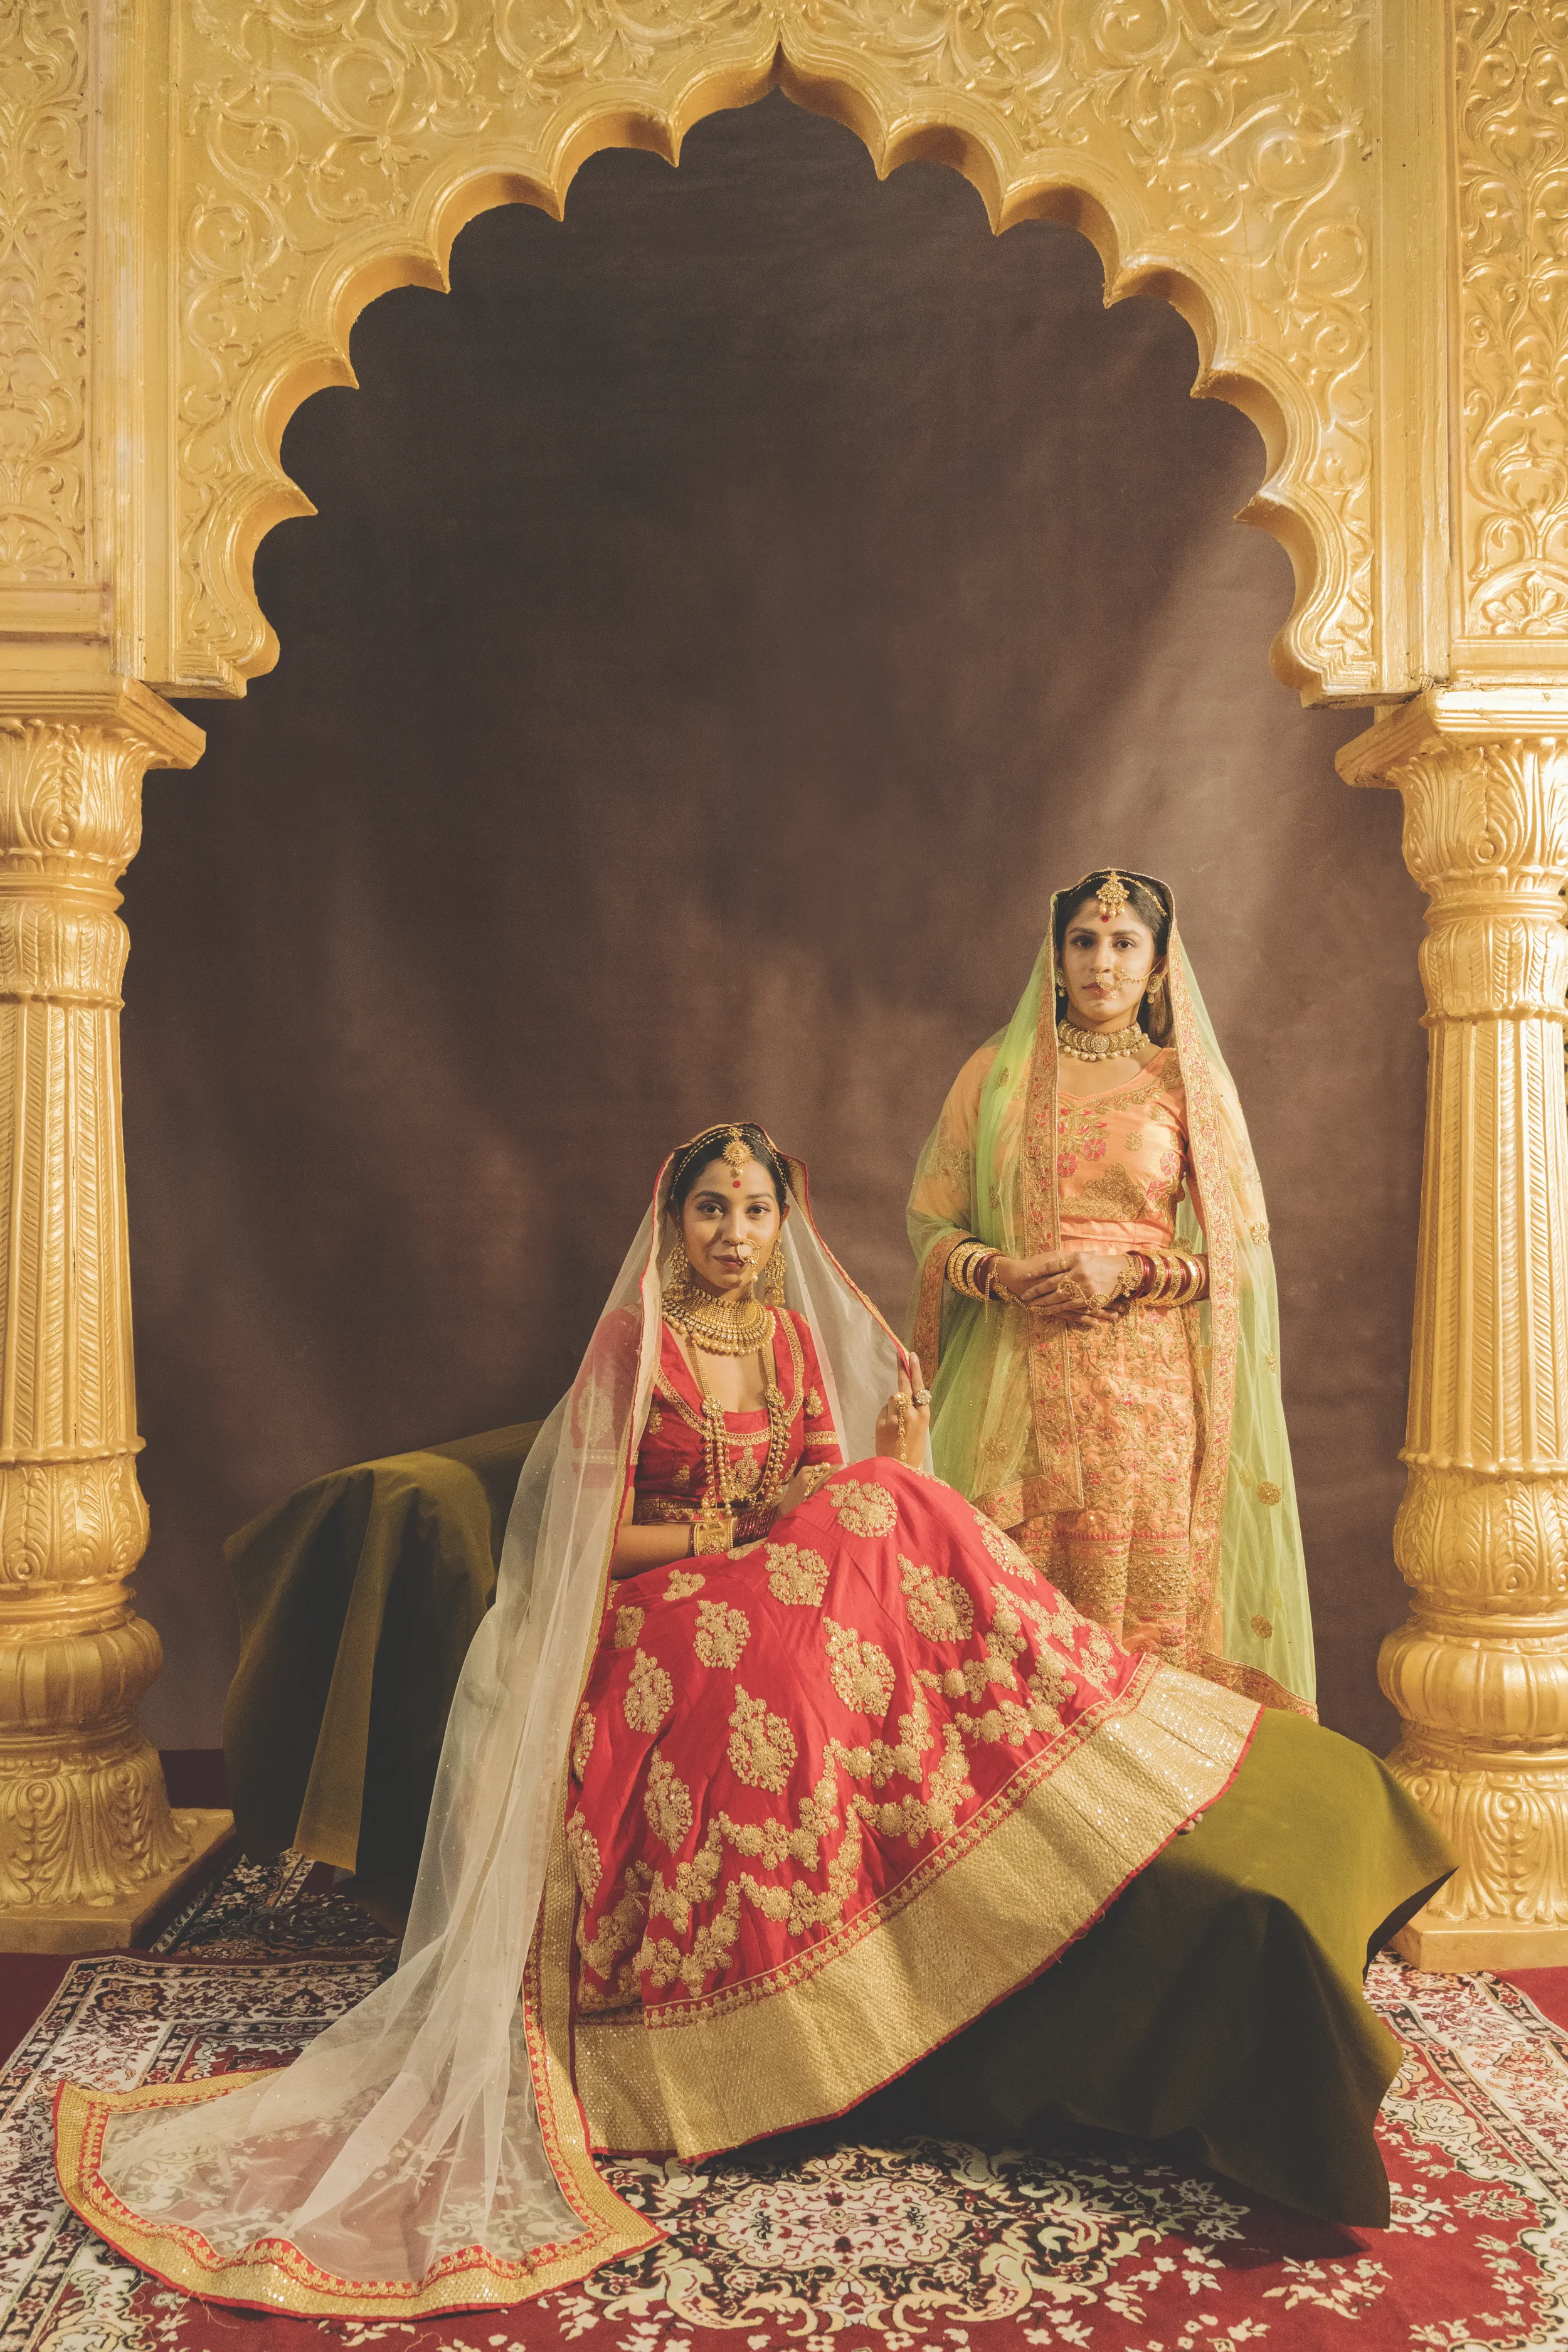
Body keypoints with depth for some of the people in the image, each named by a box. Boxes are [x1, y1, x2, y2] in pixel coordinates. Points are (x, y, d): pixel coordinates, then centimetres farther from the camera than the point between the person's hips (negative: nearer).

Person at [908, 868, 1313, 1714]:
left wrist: (1130, 1273, -10)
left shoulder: (1187, 1083, 9)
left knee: (1146, 1598, -4)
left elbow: (1241, 1247, 6)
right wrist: (1000, 1273, -9)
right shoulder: (997, 1073, 12)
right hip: (1017, 1383, 1)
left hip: (1147, 1386, 0)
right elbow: (930, 1218, 11)